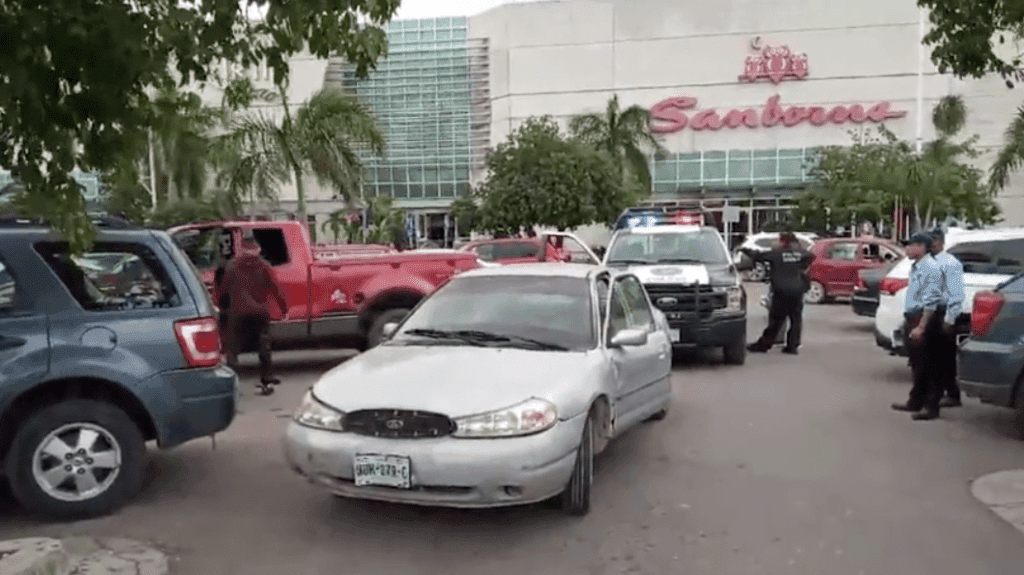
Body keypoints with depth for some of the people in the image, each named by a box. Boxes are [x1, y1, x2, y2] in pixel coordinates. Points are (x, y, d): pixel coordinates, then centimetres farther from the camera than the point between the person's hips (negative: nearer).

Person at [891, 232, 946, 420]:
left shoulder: (931, 268, -16)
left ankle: (931, 407, 1)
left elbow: (931, 302, -22)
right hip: (914, 319, 10)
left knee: (929, 366, -4)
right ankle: (916, 402, 27)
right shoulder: (916, 267, 15)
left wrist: (921, 327, -26)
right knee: (917, 365, 17)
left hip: (926, 320, -10)